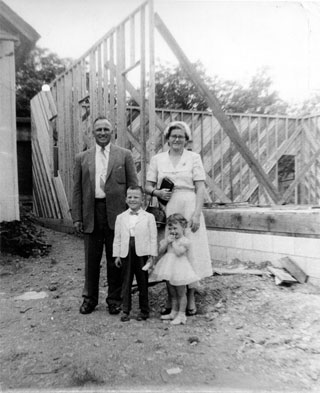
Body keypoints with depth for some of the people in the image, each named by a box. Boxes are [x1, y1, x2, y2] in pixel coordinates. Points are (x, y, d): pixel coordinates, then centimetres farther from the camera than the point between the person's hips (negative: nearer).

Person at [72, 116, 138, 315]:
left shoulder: (124, 155, 6)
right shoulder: (82, 158, 11)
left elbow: (133, 186, 2)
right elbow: (77, 190, 9)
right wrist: (77, 217, 2)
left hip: (116, 213, -1)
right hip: (91, 214, 2)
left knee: (115, 258, 7)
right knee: (91, 258, 9)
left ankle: (115, 298, 22)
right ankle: (90, 298, 25)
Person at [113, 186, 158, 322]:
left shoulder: (149, 217, 1)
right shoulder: (121, 217, 7)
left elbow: (153, 238, -1)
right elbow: (117, 238, 9)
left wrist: (152, 255, -5)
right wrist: (117, 255, 5)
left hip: (142, 254, -2)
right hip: (126, 254, 2)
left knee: (143, 283, 8)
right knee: (126, 283, 7)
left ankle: (144, 310, 21)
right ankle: (125, 311, 17)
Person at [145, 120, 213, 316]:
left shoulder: (194, 157, 3)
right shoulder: (157, 159, 9)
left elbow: (201, 188, -2)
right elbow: (148, 186, 9)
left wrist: (197, 214, -11)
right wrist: (157, 192, -13)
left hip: (188, 210, -2)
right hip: (166, 211, 2)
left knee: (190, 251, 1)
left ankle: (191, 300, 14)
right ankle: (171, 300, 19)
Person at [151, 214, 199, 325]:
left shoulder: (185, 241, -12)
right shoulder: (168, 239, 9)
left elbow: (178, 252, -24)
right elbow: (160, 251, 2)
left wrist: (173, 242, -17)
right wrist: (167, 241, -10)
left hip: (179, 269, -7)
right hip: (169, 269, 7)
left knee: (181, 293, 4)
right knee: (172, 293, 17)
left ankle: (181, 315, 13)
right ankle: (174, 312, 30)